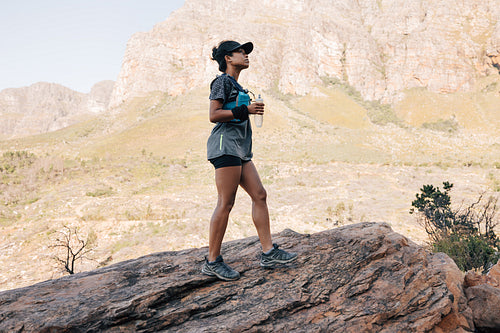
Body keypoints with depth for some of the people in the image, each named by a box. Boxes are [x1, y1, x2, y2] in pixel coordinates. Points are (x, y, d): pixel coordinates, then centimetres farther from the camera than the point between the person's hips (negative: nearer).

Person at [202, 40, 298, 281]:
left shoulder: (236, 86, 24)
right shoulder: (222, 81, -3)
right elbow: (214, 115, -13)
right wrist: (245, 110, -14)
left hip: (239, 148, 10)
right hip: (225, 145, -10)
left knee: (260, 195, 3)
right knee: (225, 203, -9)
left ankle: (268, 252, 6)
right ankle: (212, 261, -2)